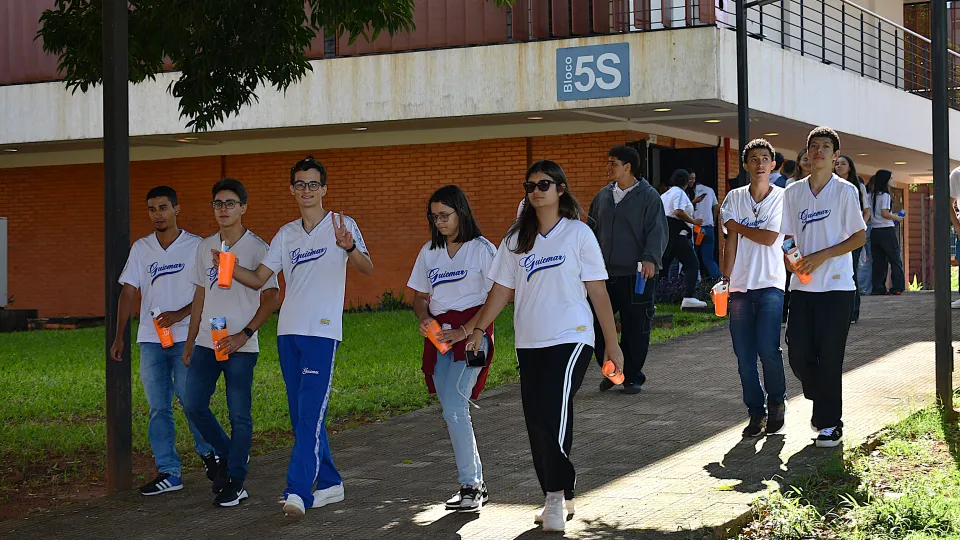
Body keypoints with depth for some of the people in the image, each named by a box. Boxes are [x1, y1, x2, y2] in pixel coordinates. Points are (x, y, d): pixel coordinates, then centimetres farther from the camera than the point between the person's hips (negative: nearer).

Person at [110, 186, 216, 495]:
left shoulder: (196, 246, 0)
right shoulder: (141, 248, 10)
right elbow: (128, 293, 10)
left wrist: (179, 314, -15)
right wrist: (119, 337, 5)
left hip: (186, 337, -4)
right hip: (150, 339, 4)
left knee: (190, 400, -9)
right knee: (158, 408, 3)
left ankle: (209, 452, 17)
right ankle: (168, 472, 9)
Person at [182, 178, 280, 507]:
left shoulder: (257, 248, -5)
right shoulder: (205, 247, 12)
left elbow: (271, 298, -7)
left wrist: (244, 334, -16)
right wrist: (190, 341, 16)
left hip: (241, 346, -5)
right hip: (206, 343, 5)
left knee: (239, 415, -1)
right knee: (194, 406, 1)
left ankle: (235, 482, 9)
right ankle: (227, 454, 24)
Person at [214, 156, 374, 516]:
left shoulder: (341, 225, -1)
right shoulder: (286, 234, 15)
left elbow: (367, 268, -15)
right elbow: (259, 279, 13)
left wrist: (348, 247, -37)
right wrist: (229, 267, -6)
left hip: (322, 331, -6)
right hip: (288, 331, 6)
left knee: (310, 412, -13)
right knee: (302, 414, 10)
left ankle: (298, 490, -17)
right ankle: (329, 484, 20)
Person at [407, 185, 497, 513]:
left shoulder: (481, 249, -4)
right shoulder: (429, 252, 14)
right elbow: (420, 296, 20)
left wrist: (465, 331, -16)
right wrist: (424, 319, -3)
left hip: (471, 332, -6)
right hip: (438, 335, 6)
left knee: (454, 407, -17)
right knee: (453, 411, 6)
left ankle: (470, 486, -11)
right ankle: (477, 485, 14)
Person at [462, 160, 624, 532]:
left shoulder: (578, 234, 0)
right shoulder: (516, 239, 10)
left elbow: (598, 291, -1)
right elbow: (502, 289, 11)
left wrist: (612, 344, -3)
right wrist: (479, 328, 0)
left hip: (571, 339, -5)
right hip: (529, 344, 5)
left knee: (552, 416, -18)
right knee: (537, 422, 5)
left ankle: (557, 495, -8)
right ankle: (558, 499, 17)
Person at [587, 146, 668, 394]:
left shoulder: (649, 196, -3)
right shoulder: (603, 196, 14)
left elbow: (657, 231, -9)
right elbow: (592, 231, 21)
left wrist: (651, 258, -24)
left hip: (637, 276, -5)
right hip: (605, 274, 5)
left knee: (635, 329, 1)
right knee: (599, 326, 3)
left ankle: (632, 376, 15)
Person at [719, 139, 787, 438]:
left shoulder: (782, 198, 0)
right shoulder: (734, 198, 8)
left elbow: (769, 238, -10)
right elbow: (731, 241, 5)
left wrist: (738, 226, 1)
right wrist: (724, 280, -2)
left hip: (770, 284, -3)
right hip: (740, 286, 3)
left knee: (768, 348, -15)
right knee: (744, 356, 1)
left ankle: (776, 403, 8)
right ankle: (756, 413, 13)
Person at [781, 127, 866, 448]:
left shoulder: (845, 191, -2)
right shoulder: (793, 192, 10)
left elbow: (860, 236, -2)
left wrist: (822, 256, -13)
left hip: (836, 286, -4)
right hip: (802, 286, 4)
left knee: (829, 357, -3)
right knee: (798, 353, 1)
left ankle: (830, 422, 7)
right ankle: (822, 403, 26)